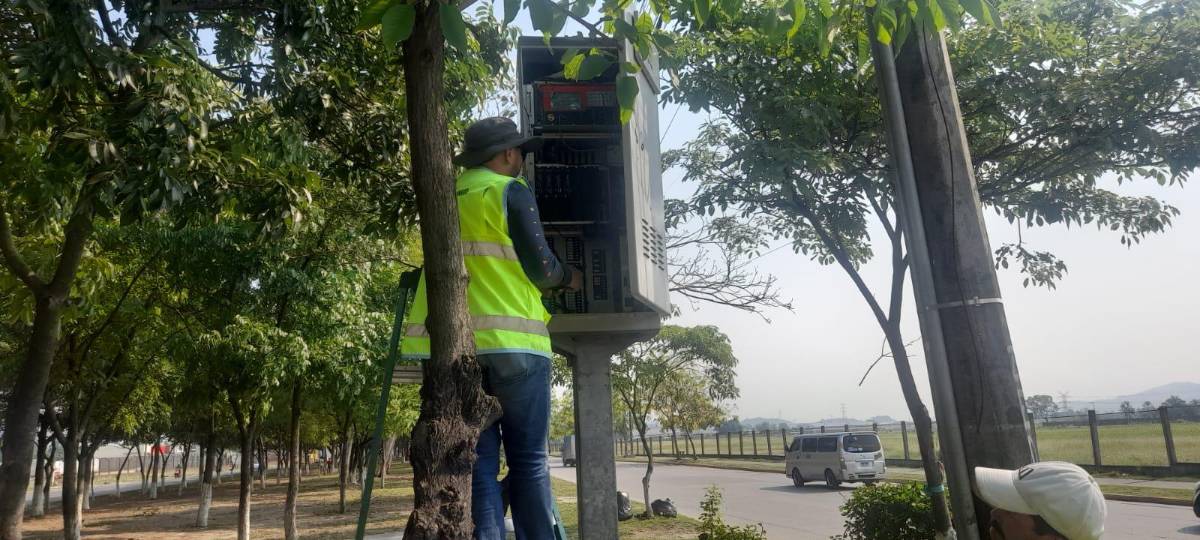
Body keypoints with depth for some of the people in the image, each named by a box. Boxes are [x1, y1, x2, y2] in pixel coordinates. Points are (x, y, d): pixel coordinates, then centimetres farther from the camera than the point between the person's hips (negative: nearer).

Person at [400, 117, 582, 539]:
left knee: (478, 460, 6)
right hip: (512, 340, -4)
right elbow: (539, 268, -2)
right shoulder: (511, 191, 1)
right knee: (528, 460, 4)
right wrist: (567, 277, 18)